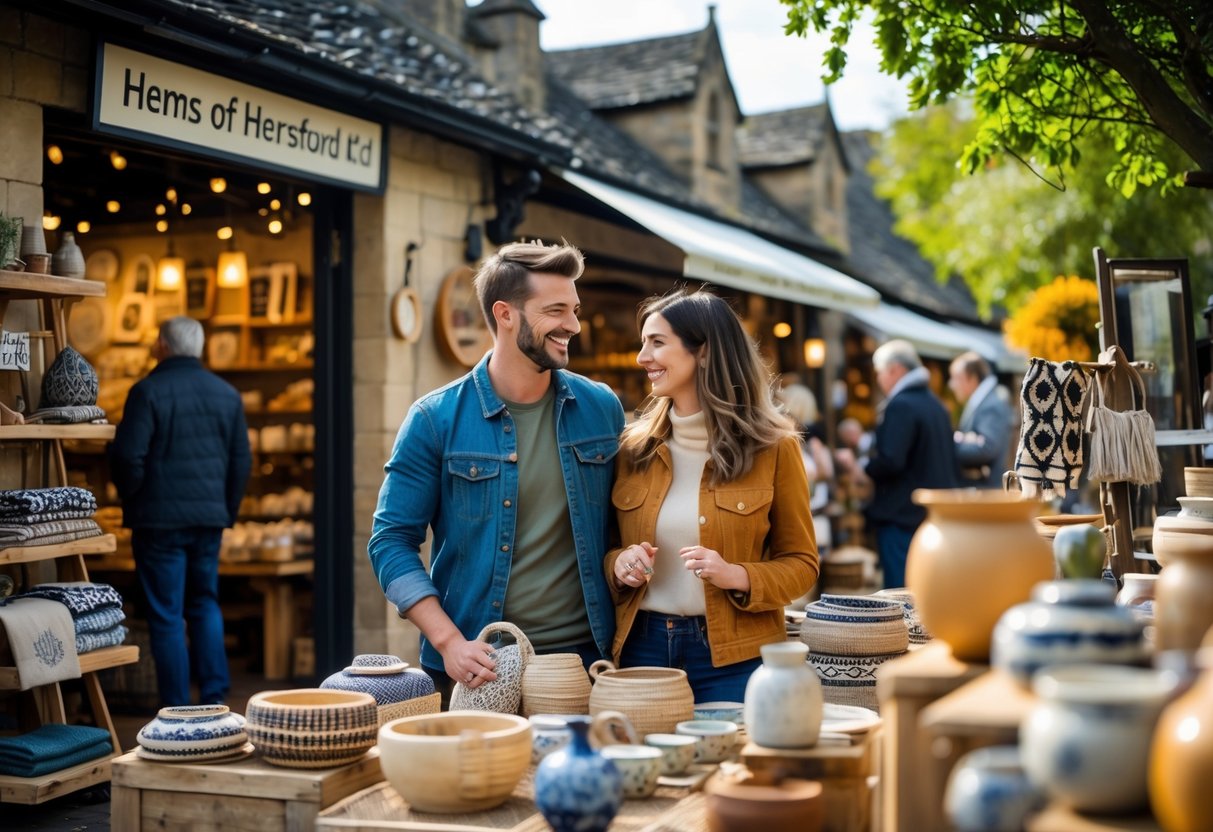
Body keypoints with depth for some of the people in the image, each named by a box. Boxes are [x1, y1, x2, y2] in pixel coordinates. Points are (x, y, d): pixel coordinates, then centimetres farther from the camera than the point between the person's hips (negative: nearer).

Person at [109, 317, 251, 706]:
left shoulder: (148, 391, -9)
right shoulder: (226, 393, 7)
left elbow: (127, 455, -14)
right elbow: (241, 460, 9)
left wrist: (131, 500, 3)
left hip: (160, 518, -5)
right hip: (210, 518, 5)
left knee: (166, 614, 2)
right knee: (205, 604, 17)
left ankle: (177, 711, 5)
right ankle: (214, 696, 10)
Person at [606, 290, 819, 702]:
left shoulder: (772, 448, -3)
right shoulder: (634, 446, 5)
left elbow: (801, 564, 0)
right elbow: (608, 546, 14)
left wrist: (738, 577, -18)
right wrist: (619, 564, -8)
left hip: (734, 655, -3)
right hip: (643, 647, 3)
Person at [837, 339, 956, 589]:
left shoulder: (900, 406, -15)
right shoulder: (937, 405, 14)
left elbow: (889, 462, -24)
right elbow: (951, 462, 20)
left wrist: (859, 467, -8)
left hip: (903, 516, -9)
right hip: (938, 514, 9)